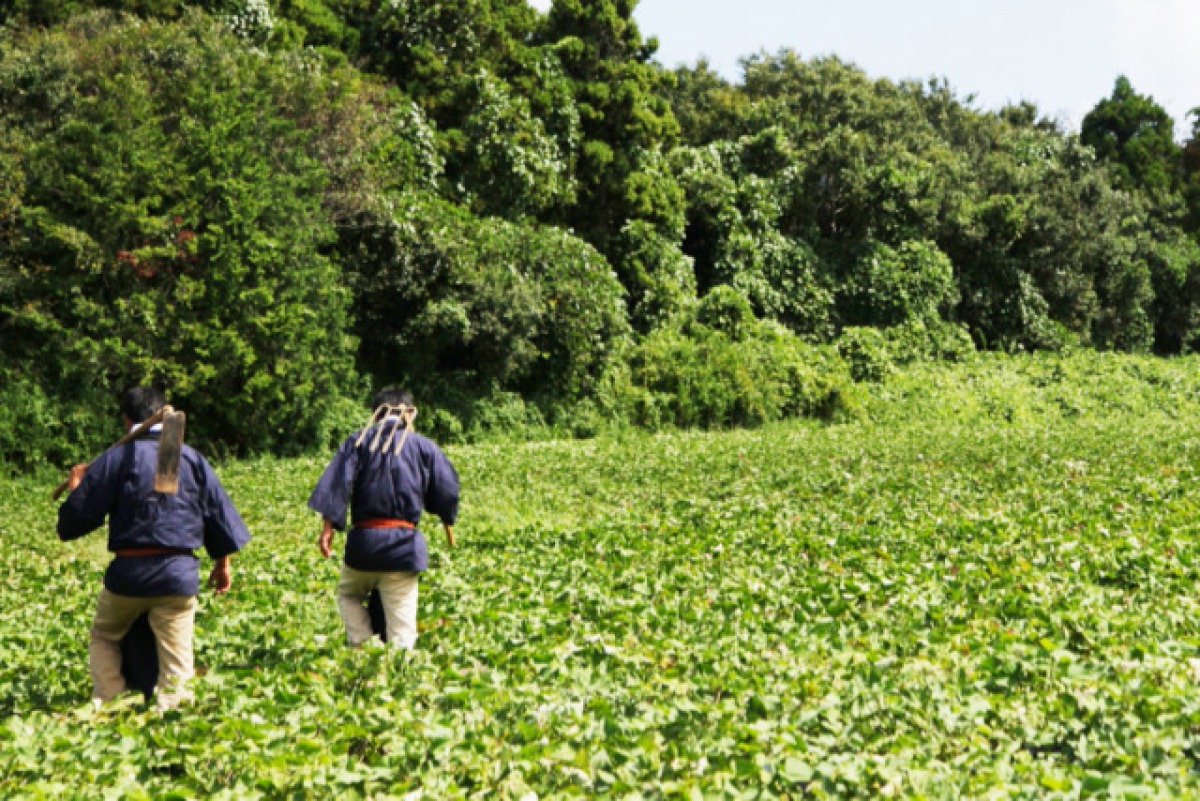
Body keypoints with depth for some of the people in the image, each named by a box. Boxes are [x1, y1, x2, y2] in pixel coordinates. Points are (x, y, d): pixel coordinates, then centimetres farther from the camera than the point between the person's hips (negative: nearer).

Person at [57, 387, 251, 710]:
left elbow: (78, 517, -3)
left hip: (129, 573, -1)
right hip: (179, 573, 1)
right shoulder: (191, 457, 5)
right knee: (175, 649, 9)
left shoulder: (116, 458, -3)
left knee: (103, 637, 23)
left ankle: (109, 701, 19)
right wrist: (222, 562, 21)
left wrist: (76, 488, 19)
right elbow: (219, 510, 10)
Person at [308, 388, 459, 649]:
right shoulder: (424, 446, 6)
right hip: (403, 544, 0)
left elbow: (336, 481, -6)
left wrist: (328, 524, -9)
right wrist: (447, 520, 23)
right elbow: (447, 488, 6)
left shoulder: (358, 441, 6)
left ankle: (362, 645, 10)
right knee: (400, 621, 4)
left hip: (363, 540, 1)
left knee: (347, 595, 25)